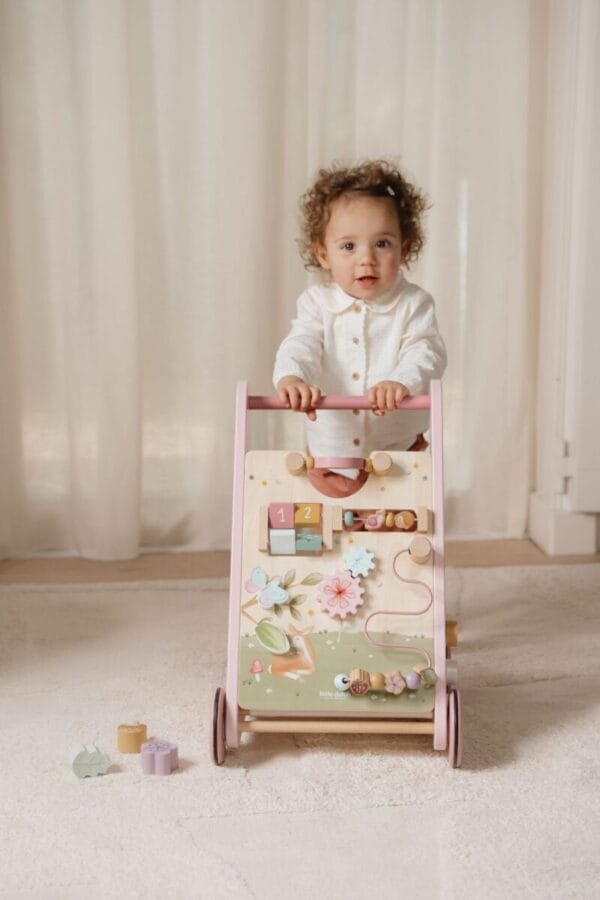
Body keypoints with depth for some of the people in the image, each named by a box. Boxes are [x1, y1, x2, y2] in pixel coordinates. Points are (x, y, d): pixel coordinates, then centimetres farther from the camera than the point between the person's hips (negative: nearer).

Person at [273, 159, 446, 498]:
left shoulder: (413, 303, -6)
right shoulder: (318, 303, -2)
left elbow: (427, 352, -18)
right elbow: (301, 345, -14)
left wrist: (403, 381, -41)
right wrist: (291, 376, -39)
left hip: (397, 450, -1)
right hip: (331, 453, 2)